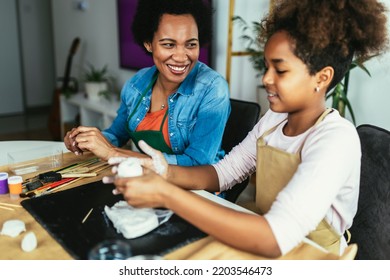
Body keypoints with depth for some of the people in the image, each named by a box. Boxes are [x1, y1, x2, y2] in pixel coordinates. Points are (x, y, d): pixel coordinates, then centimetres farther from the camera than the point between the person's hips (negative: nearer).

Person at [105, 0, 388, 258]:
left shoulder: (336, 139, -24)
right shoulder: (273, 120, 0)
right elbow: (223, 173, 1)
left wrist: (166, 194, -33)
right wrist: (169, 173, -18)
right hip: (261, 244, 5)